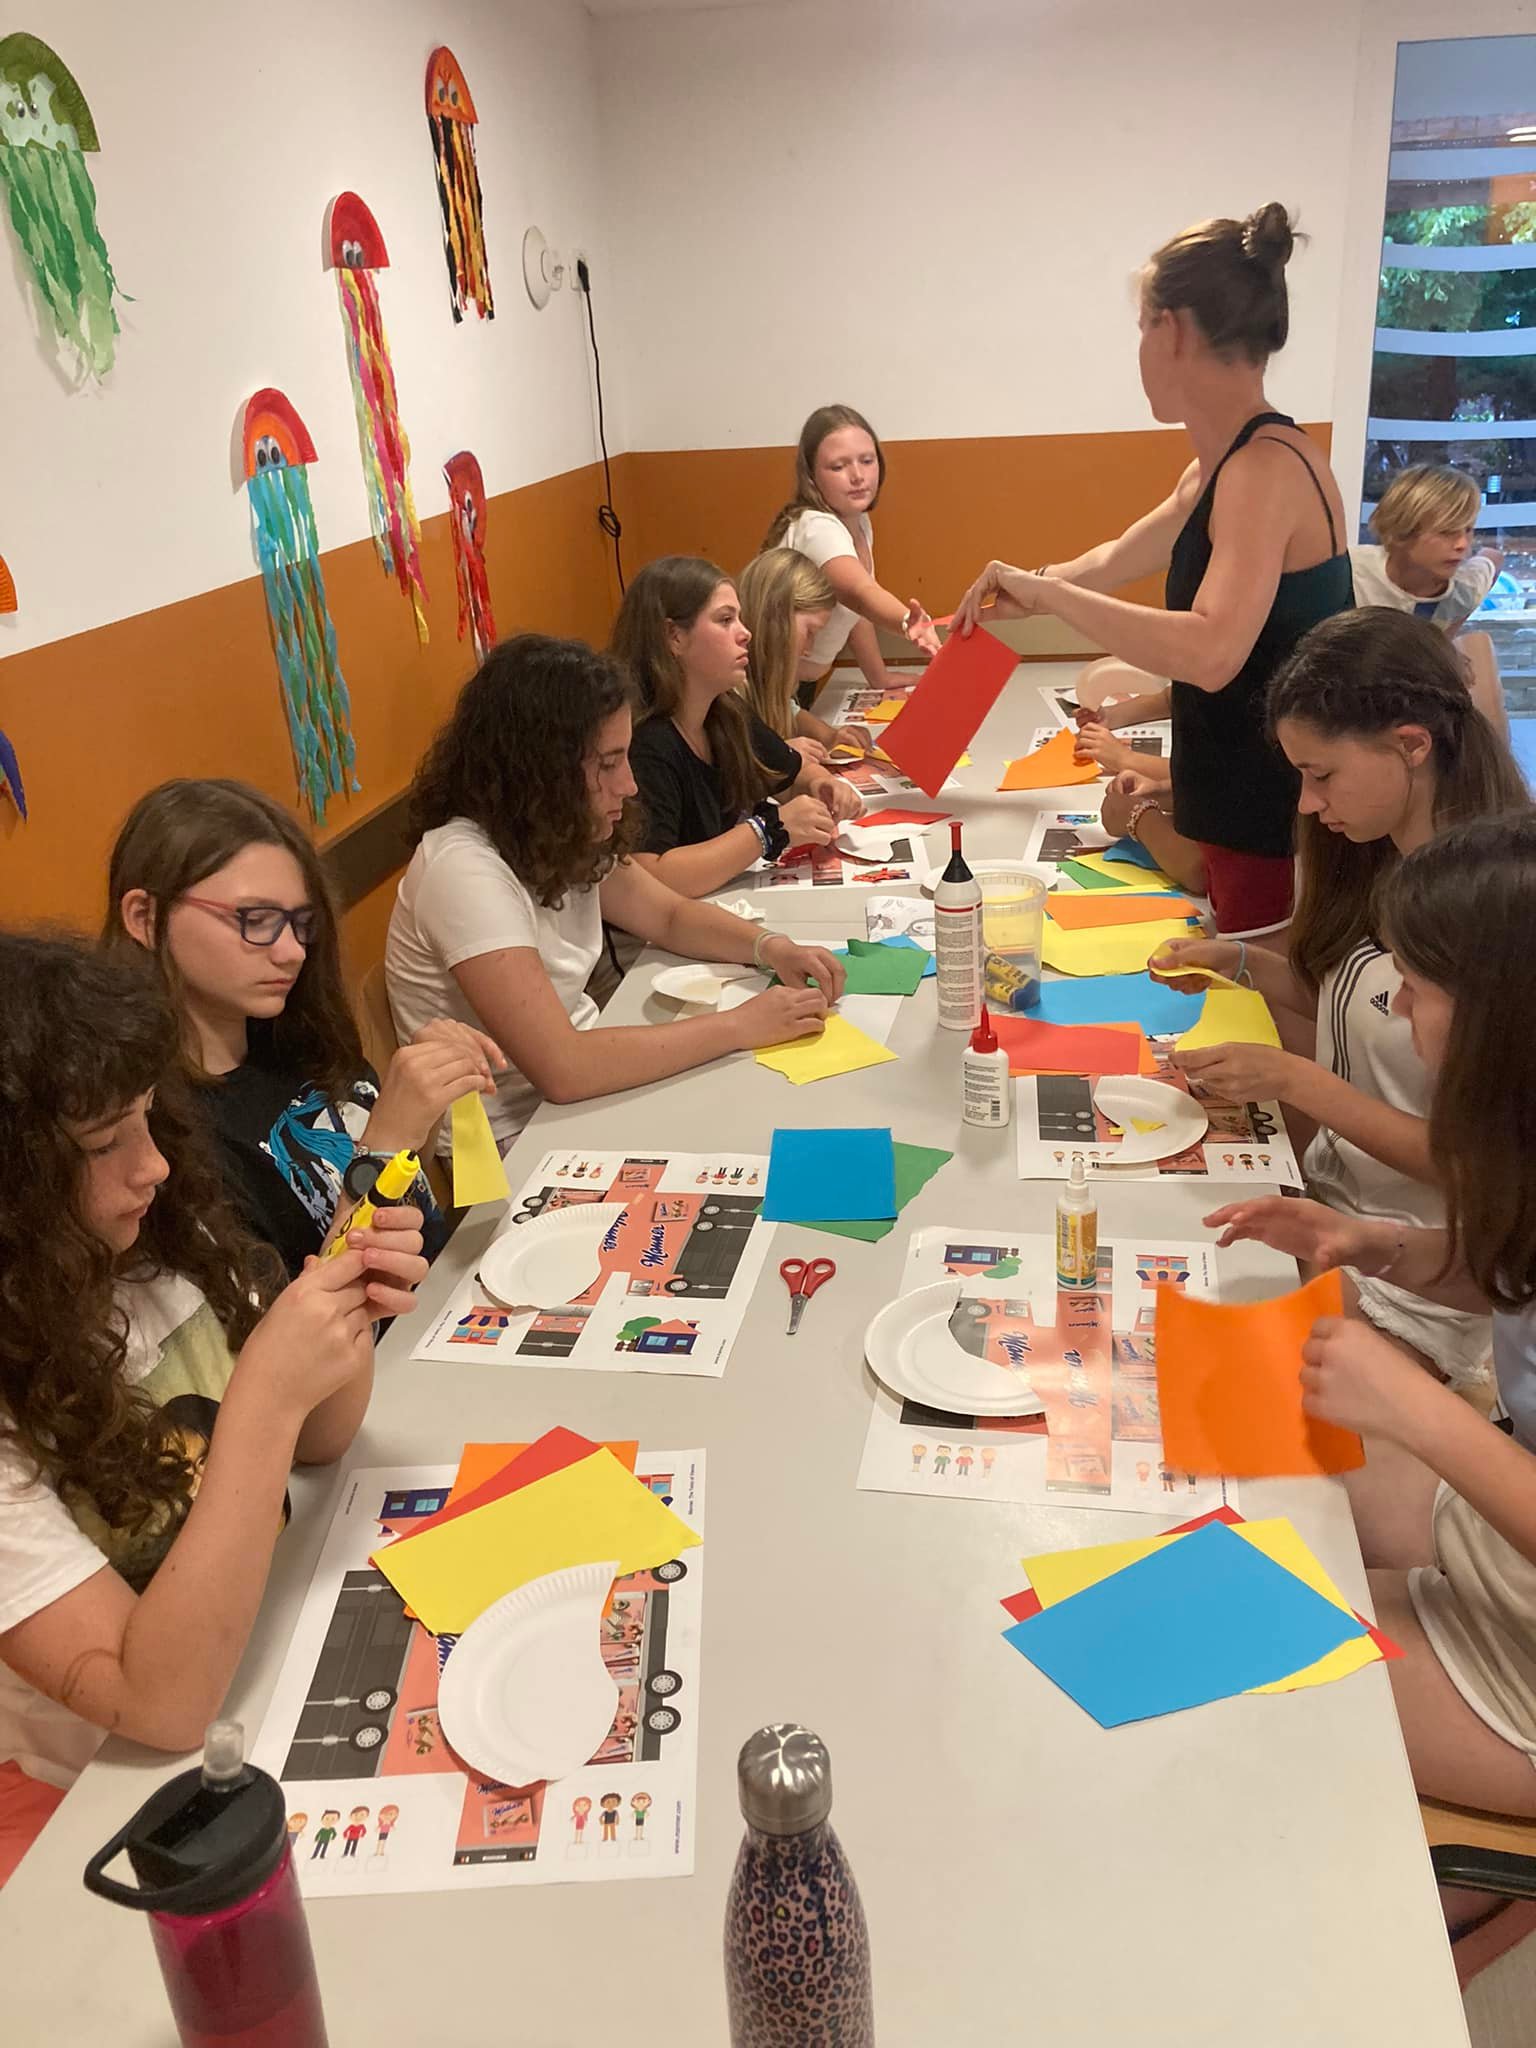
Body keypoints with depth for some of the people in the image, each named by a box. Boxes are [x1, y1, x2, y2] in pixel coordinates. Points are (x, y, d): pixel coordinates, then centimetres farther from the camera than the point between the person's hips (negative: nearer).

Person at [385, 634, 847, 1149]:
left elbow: (670, 915, 13)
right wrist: (740, 1025, -26)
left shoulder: (560, 834, -3)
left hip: (584, 1086, 7)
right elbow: (562, 1068, -33)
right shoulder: (464, 869, -27)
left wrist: (770, 947, -7)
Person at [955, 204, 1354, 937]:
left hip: (1284, 832, -10)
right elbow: (1118, 559, 28)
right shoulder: (1222, 467, 10)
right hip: (1247, 813, 10)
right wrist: (1026, 589, 35)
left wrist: (1046, 590, -28)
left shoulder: (1266, 467, -20)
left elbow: (1211, 653, -36)